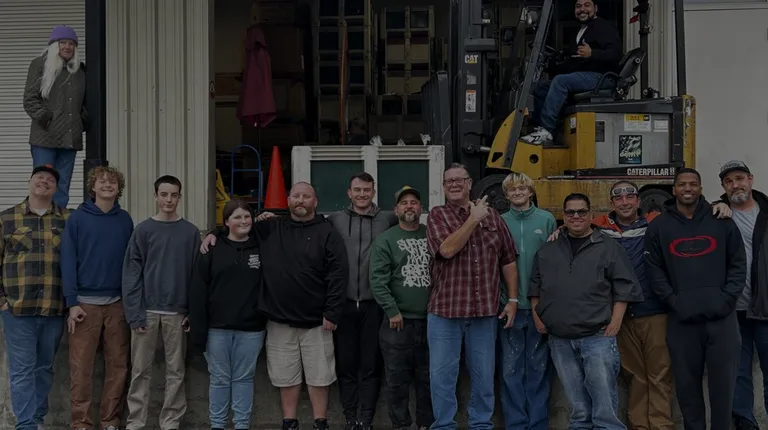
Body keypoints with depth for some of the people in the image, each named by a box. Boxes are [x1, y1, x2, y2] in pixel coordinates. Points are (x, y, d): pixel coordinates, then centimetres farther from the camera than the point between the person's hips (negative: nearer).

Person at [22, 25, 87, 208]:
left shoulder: (80, 70, 18)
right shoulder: (40, 64, 4)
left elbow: (86, 102, 28)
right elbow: (30, 100, 0)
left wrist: (83, 120, 11)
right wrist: (45, 118, -11)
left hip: (70, 138, 5)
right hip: (45, 138, -4)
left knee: (62, 189, 5)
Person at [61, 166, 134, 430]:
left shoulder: (125, 220, 8)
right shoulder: (77, 218, -1)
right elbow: (68, 261, -4)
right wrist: (72, 302, -11)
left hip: (118, 302, 3)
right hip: (86, 302, -3)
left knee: (118, 364, 6)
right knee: (81, 366, -1)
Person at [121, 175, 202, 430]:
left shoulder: (191, 232, 4)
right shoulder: (143, 230, 1)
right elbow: (131, 273, -2)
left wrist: (193, 312, -3)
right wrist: (134, 312, -9)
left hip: (177, 312, 1)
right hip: (147, 310, -1)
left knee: (176, 371, 7)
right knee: (140, 370, 5)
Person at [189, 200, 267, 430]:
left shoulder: (262, 250, 2)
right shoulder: (213, 251, 1)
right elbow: (198, 293, -1)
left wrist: (270, 323, -3)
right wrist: (198, 329, -7)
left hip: (251, 329, 0)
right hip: (218, 327, 0)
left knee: (244, 378, 9)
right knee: (219, 379, 9)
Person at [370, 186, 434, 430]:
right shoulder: (386, 239, 1)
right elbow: (378, 280, -6)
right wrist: (392, 311, -12)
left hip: (430, 319, 2)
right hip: (398, 321, -2)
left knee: (428, 378, 9)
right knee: (398, 378, 3)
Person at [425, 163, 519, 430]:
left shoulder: (492, 216, 9)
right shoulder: (437, 215, 1)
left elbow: (508, 261, 10)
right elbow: (447, 249, -18)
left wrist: (513, 300, 5)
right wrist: (473, 218, -13)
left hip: (485, 311, 2)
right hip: (445, 310, -2)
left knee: (484, 375, 11)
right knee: (442, 376, 4)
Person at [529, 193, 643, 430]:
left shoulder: (609, 247, 3)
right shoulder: (547, 251, 14)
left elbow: (624, 288, 0)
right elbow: (535, 288, 20)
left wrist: (615, 323, -8)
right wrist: (538, 318, 9)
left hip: (598, 337, -3)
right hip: (560, 340, 4)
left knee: (605, 407, -6)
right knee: (578, 409, 11)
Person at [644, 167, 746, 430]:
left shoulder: (722, 222, 8)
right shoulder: (659, 227, 7)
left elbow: (738, 264, 6)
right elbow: (655, 270, 3)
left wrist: (727, 299, -5)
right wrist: (673, 301, -7)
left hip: (722, 318, 0)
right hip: (681, 320, 0)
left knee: (723, 382, 6)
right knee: (687, 383, 6)